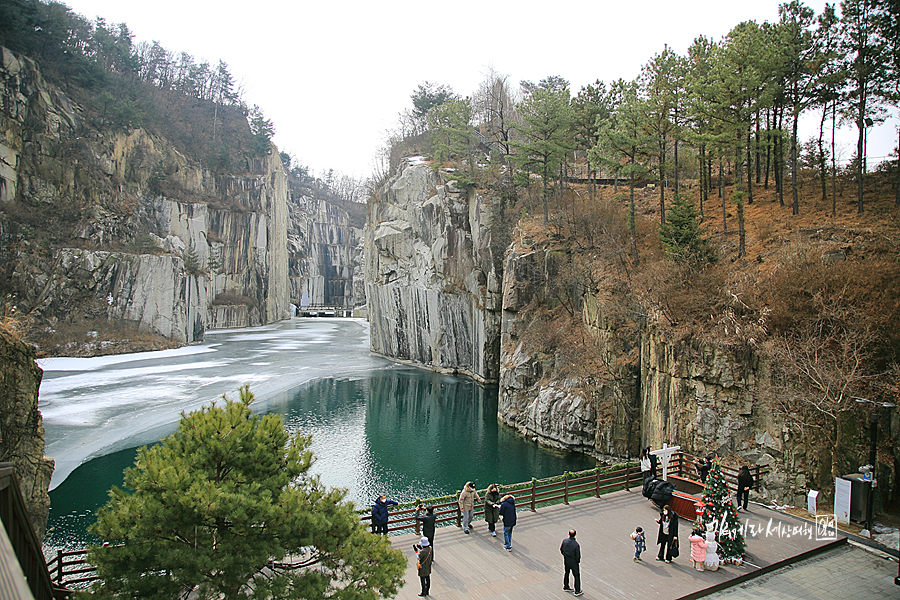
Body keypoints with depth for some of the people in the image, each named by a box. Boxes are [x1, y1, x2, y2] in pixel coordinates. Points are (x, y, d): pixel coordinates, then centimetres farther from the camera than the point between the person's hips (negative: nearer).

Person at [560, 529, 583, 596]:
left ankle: (565, 587, 40)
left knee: (566, 573, 25)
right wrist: (578, 561, 0)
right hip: (573, 562, -5)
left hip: (566, 560, 5)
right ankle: (577, 591, 23)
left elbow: (561, 549, 0)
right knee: (577, 576, 13)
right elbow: (578, 555, -20)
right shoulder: (576, 544, -30)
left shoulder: (564, 541, -15)